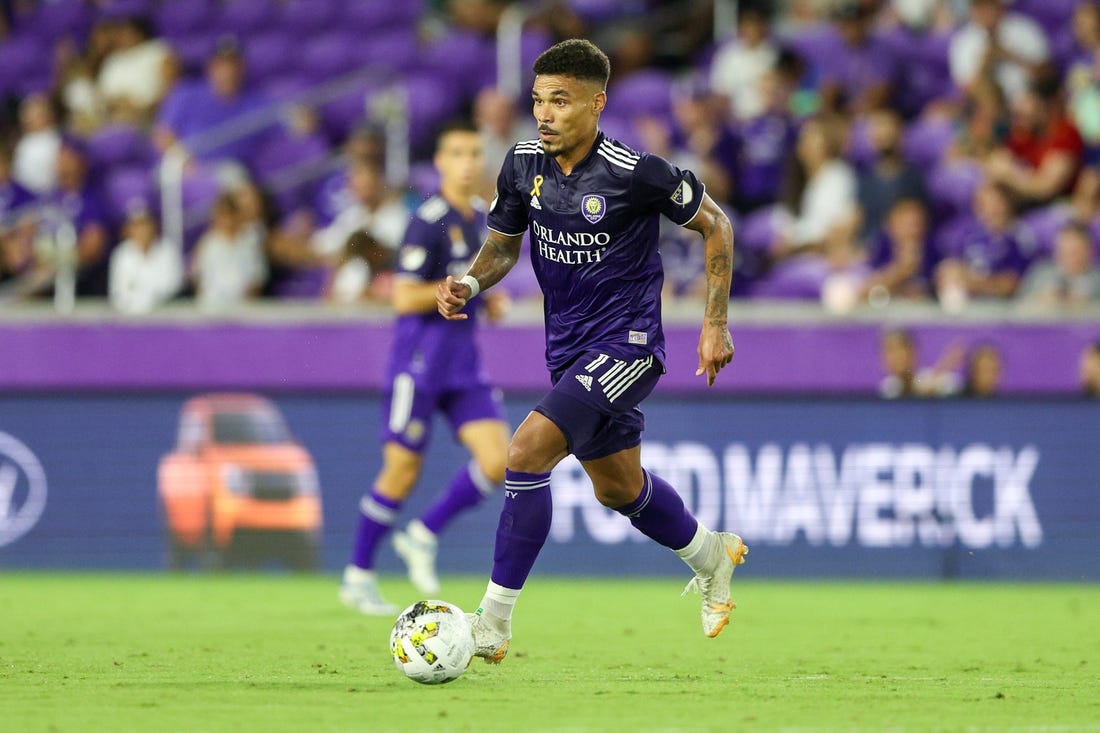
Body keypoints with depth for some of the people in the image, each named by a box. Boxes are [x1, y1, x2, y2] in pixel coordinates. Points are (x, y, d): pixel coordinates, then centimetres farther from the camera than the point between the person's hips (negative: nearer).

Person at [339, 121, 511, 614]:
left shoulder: (479, 218, 13)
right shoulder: (428, 221, -12)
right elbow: (405, 298, -16)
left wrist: (488, 301, 9)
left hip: (464, 356, 7)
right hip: (422, 352, -7)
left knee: (497, 462, -7)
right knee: (402, 471, -4)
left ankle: (424, 535, 9)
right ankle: (358, 574, 10)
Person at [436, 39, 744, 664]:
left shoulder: (635, 172, -19)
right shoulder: (524, 165, -3)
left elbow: (715, 224, -5)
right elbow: (504, 243, 13)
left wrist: (716, 324, -5)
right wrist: (471, 283, -9)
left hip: (626, 345, -7)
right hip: (569, 348, 7)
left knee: (528, 453, -22)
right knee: (618, 488, 22)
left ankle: (494, 622, -16)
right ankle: (711, 555, 51)